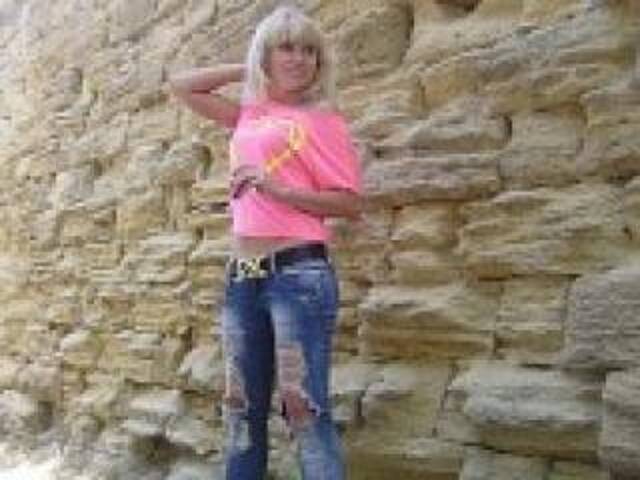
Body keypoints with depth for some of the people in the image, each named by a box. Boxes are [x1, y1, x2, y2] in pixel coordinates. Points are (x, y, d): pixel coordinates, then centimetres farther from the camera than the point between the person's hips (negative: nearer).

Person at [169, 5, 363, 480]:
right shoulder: (249, 115, 16)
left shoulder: (323, 118, 1)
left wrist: (278, 188, -15)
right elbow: (182, 86, 25)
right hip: (242, 278, 6)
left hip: (299, 274, -6)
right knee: (242, 409, 12)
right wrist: (248, 70, 18)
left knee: (304, 409, -7)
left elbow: (352, 202, -6)